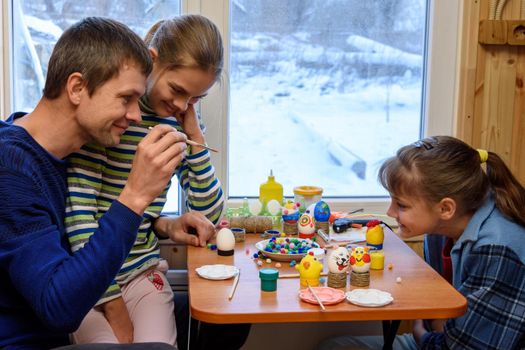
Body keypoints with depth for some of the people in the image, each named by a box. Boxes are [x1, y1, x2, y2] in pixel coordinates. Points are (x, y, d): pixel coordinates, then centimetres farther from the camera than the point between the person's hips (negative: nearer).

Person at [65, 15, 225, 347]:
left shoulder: (182, 121, 3)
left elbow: (210, 215, 3)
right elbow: (78, 211, -16)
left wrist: (195, 137, -6)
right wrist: (111, 300, -14)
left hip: (144, 271, 4)